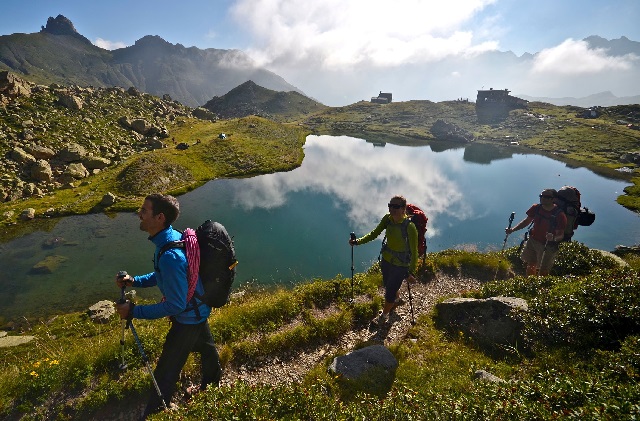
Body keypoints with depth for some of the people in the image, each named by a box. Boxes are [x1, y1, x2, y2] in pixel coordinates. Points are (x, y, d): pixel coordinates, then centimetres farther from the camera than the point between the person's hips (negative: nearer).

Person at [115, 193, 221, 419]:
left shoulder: (170, 256, -37)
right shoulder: (174, 236, -7)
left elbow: (175, 306, -29)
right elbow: (163, 276, 10)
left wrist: (134, 312, -23)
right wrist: (134, 281, -1)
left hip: (187, 317, -10)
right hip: (197, 309, 10)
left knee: (165, 375, 7)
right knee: (205, 348, 32)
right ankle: (212, 386, 57)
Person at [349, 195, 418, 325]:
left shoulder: (409, 227, -29)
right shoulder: (387, 219, -12)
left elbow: (414, 251, -21)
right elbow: (374, 234, -1)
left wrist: (411, 272, -21)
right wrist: (358, 241, -13)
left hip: (400, 265, -6)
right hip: (386, 259, 6)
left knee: (390, 292, 7)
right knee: (388, 285, 27)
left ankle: (384, 313, 39)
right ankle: (397, 299, 61)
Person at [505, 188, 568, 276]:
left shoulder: (559, 215, -19)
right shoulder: (536, 208, -6)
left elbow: (561, 235, -16)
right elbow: (527, 221, 8)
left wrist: (553, 238, -39)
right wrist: (513, 229, -2)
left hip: (548, 245, -5)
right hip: (533, 241, 5)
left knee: (543, 272, -3)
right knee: (531, 265, 16)